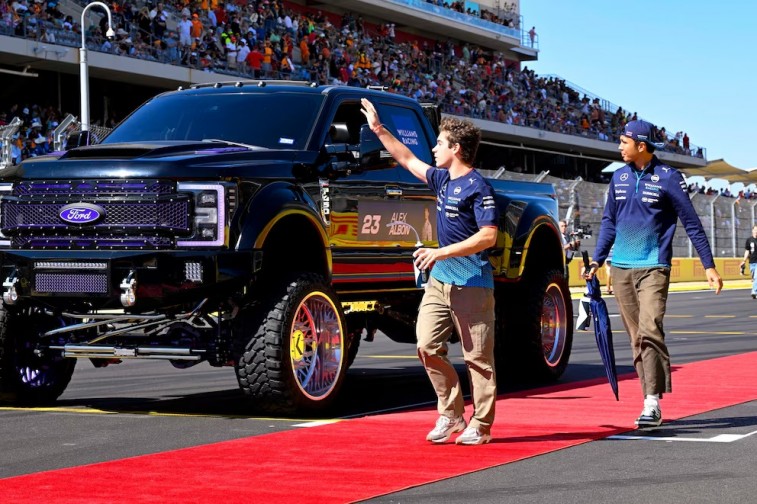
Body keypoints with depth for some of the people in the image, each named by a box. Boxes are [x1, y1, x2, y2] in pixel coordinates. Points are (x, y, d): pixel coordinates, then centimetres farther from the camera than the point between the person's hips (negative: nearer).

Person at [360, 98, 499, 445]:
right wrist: (378, 129, 29)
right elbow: (408, 160, 29)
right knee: (427, 345, -1)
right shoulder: (442, 180, 12)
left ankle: (480, 426, 7)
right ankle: (451, 413, 11)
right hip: (439, 280, 8)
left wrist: (441, 252, -24)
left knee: (477, 357, -1)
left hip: (472, 284, -8)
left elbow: (488, 236, -20)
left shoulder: (478, 187, -13)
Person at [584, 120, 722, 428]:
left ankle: (653, 403, -18)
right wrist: (597, 260, 11)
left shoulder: (668, 177, -5)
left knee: (650, 330, -18)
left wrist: (709, 266, -3)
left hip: (653, 268, -5)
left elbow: (691, 223, -2)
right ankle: (650, 402, 11)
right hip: (621, 269, 5)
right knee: (636, 339, 6)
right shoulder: (619, 177, 10)